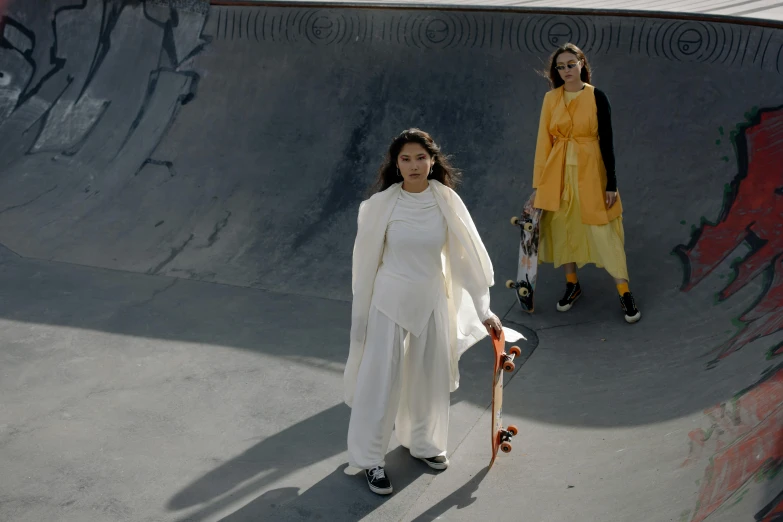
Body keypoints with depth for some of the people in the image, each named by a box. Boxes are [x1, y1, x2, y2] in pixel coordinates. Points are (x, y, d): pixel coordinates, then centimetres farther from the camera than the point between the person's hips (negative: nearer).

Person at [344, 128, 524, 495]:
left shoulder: (446, 201, -8)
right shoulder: (381, 204, -13)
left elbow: (468, 255, -5)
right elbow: (366, 261, -4)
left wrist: (484, 309, -5)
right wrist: (361, 314, 1)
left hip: (433, 301, 3)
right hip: (390, 301, -2)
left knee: (430, 377, 16)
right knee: (380, 379, 2)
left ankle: (423, 442, 39)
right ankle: (369, 458, 18)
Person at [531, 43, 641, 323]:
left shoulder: (597, 97, -6)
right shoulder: (551, 98, 2)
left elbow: (606, 141, -5)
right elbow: (544, 140, 3)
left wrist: (611, 183, -8)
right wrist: (538, 182, 0)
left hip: (590, 171, -3)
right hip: (558, 172, 3)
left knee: (603, 230, -2)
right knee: (562, 227, 10)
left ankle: (624, 292, 7)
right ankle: (572, 284, 28)